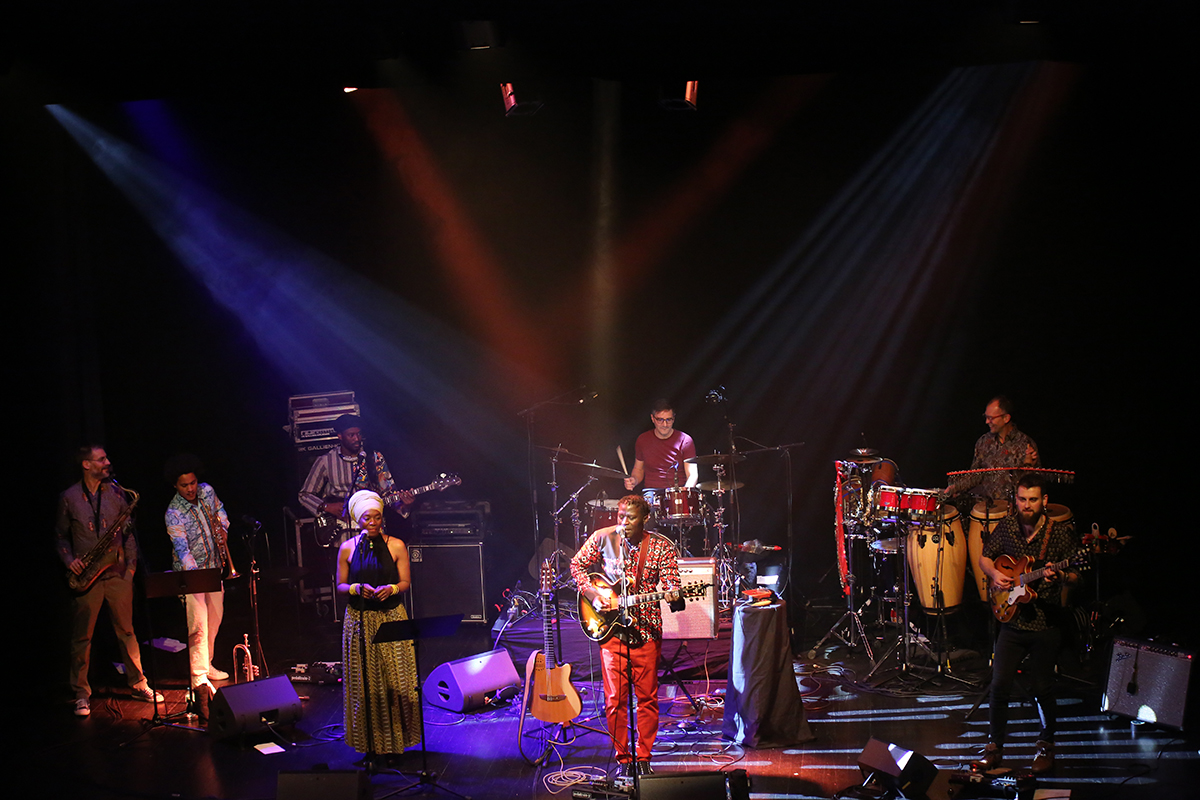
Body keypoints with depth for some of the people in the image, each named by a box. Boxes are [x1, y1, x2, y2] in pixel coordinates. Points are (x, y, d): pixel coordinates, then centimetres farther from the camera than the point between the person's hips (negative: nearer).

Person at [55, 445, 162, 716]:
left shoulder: (115, 492, 7)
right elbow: (61, 536, 8)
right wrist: (70, 560, -8)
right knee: (82, 636, 1)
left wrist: (131, 565, 2)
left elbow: (128, 531, 9)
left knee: (126, 630, 6)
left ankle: (138, 685, 16)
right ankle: (81, 695, 8)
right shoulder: (69, 498, 0)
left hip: (117, 572, 2)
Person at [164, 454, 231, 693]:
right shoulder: (174, 513, -23)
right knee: (198, 624, -13)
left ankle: (206, 665, 33)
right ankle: (199, 677, -12)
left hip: (213, 567, 7)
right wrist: (193, 572, -44)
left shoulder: (207, 492, -5)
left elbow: (220, 511, 16)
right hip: (190, 572, -6)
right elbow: (181, 548, -31)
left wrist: (223, 527, -5)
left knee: (215, 618, 16)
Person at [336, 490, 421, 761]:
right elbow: (341, 586, 7)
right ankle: (371, 740, 11)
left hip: (391, 617, -1)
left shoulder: (396, 546, 1)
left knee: (396, 678, -1)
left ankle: (396, 737, 10)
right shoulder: (347, 548, 3)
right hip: (359, 620, 1)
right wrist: (357, 588, -13)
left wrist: (391, 589, -18)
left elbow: (405, 582, 3)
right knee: (365, 682, 2)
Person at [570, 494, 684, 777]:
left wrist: (673, 595, -28)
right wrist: (592, 593, -3)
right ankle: (623, 759, 12)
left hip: (646, 630, 0)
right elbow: (577, 565, 12)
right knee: (615, 699, -1)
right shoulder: (602, 538, 0)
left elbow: (671, 584, -5)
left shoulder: (661, 546, 0)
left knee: (647, 697, 5)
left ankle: (643, 757, 18)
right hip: (610, 629, 0)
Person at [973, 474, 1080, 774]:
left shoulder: (1061, 532, -8)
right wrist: (994, 575, -4)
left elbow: (1075, 576, -6)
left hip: (1046, 625, -3)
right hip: (1012, 621, 3)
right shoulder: (1007, 527, 3)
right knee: (1000, 685, -1)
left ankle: (1046, 744, 24)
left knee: (1042, 688, 1)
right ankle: (995, 747, 15)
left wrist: (1059, 577, -27)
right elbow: (985, 557, 16)